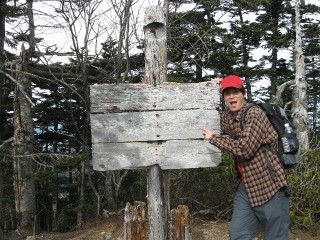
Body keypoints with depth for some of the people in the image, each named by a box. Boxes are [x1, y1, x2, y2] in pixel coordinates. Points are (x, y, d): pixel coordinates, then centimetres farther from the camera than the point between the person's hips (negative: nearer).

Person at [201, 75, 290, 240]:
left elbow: (244, 149, -22)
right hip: (246, 187, 7)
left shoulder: (255, 114, -14)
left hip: (269, 187, -7)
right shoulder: (225, 118, 9)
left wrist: (213, 138, -11)